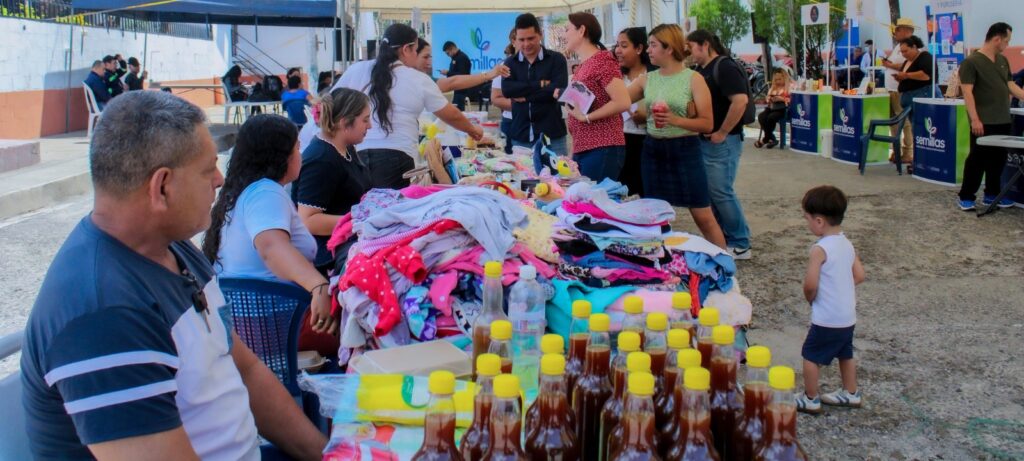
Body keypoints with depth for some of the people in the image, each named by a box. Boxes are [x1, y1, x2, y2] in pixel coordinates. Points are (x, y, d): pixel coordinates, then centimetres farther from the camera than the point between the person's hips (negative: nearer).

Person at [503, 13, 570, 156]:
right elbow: (506, 90, -9)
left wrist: (525, 96, -11)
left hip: (552, 136, -2)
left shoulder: (556, 59, 1)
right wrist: (540, 84, -14)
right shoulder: (510, 63, 9)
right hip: (520, 137, 2)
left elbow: (559, 90, -13)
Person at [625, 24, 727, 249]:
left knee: (703, 216, -2)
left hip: (685, 150, -4)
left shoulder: (693, 79, -6)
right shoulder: (646, 79, 7)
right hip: (653, 151, 5)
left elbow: (707, 123, -9)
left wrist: (675, 120, -21)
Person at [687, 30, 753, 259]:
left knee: (721, 192, -7)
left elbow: (740, 100, -25)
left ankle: (740, 245, 2)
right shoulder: (703, 71, 15)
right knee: (708, 192, 12)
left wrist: (722, 132, -21)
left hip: (721, 142, -10)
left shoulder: (725, 67, -13)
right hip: (703, 141, 10)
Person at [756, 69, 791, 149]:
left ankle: (765, 139, -14)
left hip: (783, 109, -7)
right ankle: (772, 139, -19)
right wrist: (769, 99, 4)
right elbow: (768, 99, 27)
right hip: (772, 108, 7)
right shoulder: (773, 88, 24)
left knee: (771, 117, -34)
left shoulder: (790, 86, 2)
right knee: (761, 116, -24)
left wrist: (781, 98, -19)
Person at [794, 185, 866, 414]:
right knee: (845, 353, 23)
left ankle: (810, 399, 15)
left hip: (827, 319, -8)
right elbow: (859, 275, 7)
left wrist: (810, 298, -5)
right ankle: (851, 393, 35)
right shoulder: (847, 244, 3)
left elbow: (810, 284, -24)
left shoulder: (820, 249, -21)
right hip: (848, 316, 8)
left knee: (810, 356, 7)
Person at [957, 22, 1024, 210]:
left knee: (998, 159, 11)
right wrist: (974, 119, -20)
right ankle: (966, 197, 5)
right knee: (977, 159, -3)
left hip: (1002, 121, 7)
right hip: (983, 122, -7)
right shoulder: (972, 62, -10)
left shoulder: (1003, 61, 13)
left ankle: (992, 195, 21)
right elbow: (967, 92, -15)